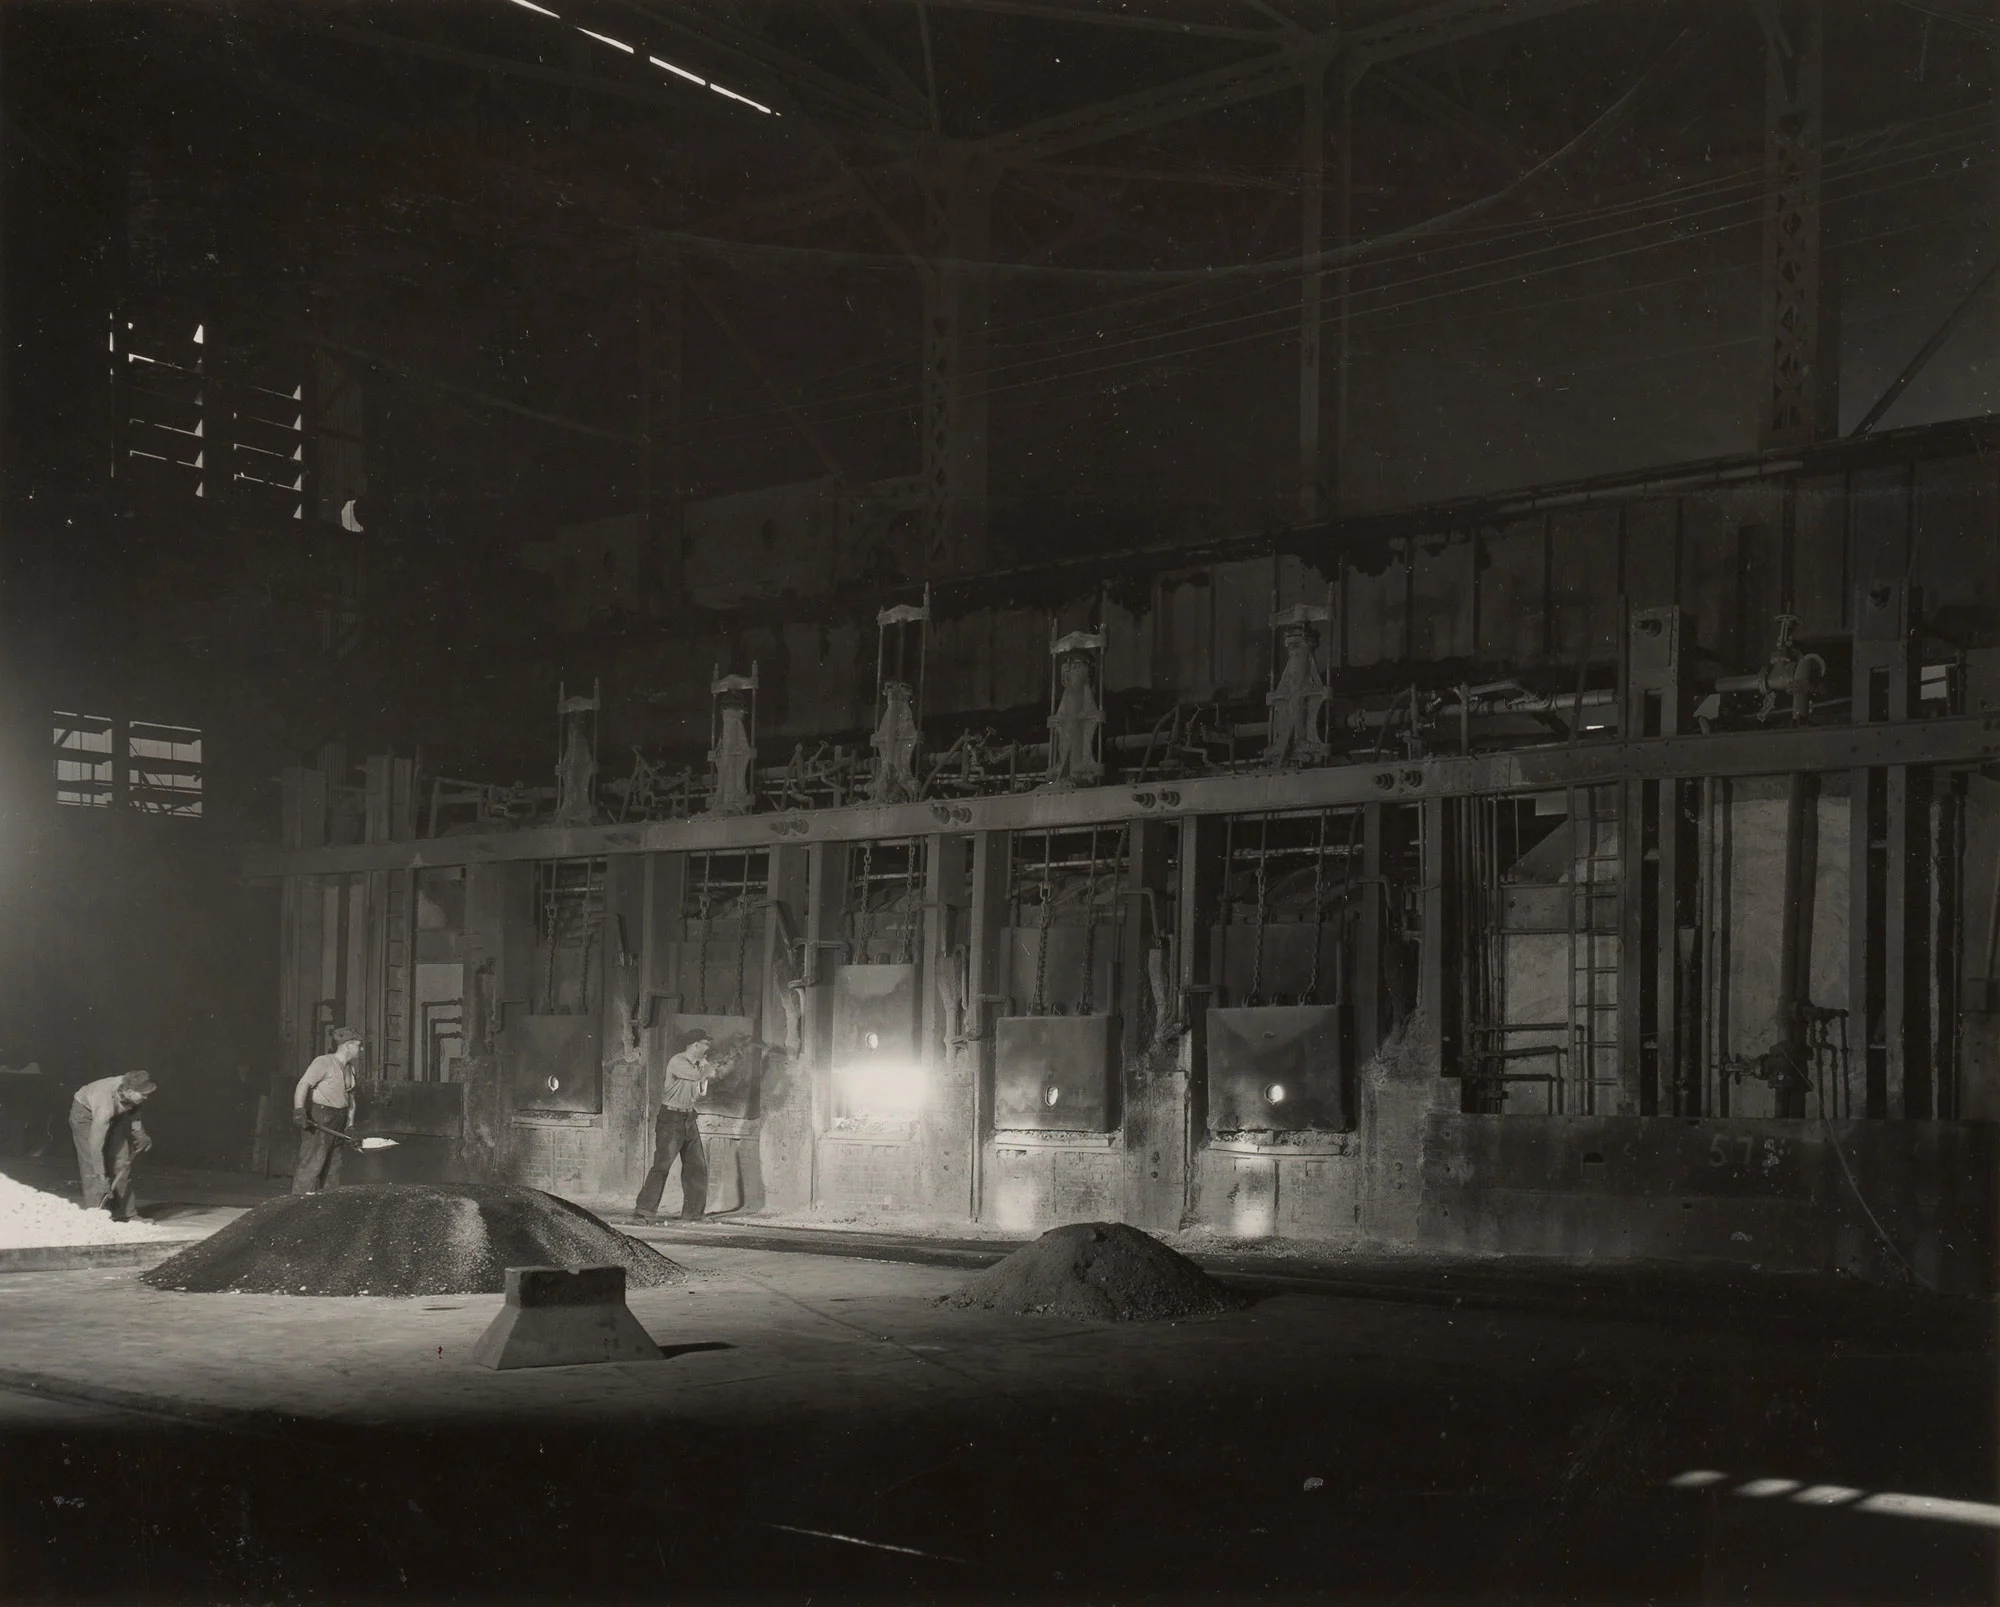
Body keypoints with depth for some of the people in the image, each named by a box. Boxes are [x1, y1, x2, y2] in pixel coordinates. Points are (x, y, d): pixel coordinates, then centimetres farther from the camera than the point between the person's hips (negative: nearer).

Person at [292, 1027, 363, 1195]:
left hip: (338, 1122, 8)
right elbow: (303, 1085, -21)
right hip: (318, 1118, -8)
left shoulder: (350, 1069, 16)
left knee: (333, 1167, 11)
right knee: (311, 1165, -11)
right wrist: (299, 1110, -35)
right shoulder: (323, 1062, -11)